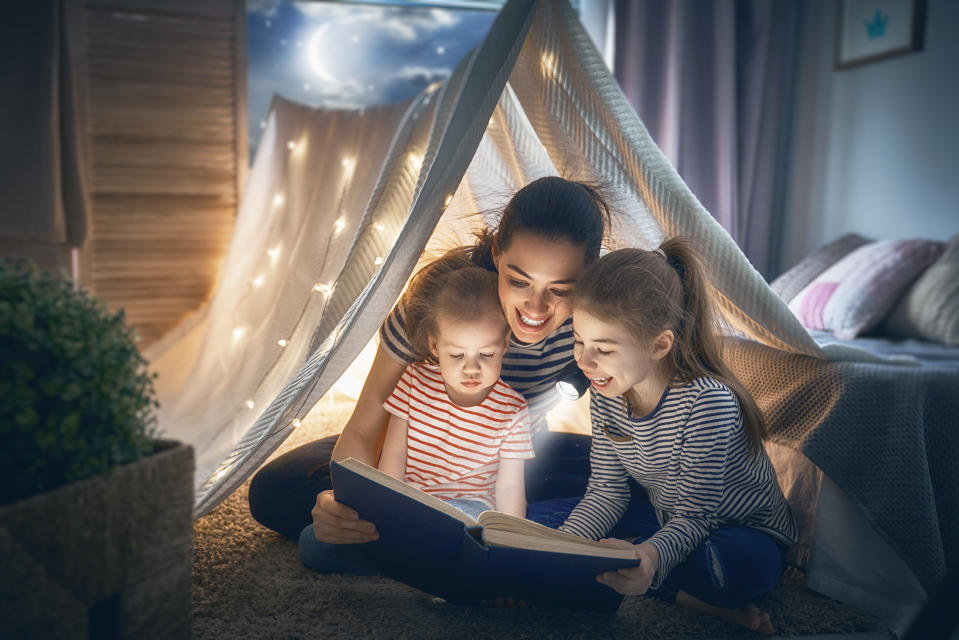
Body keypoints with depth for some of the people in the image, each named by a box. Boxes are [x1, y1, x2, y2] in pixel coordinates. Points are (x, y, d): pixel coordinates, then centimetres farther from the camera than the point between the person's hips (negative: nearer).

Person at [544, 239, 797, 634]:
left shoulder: (707, 402, -29)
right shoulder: (606, 394, -9)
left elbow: (694, 517, -26)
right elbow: (607, 493, -1)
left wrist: (649, 556, -48)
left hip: (746, 534, -7)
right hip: (665, 522, 8)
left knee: (727, 566, -43)